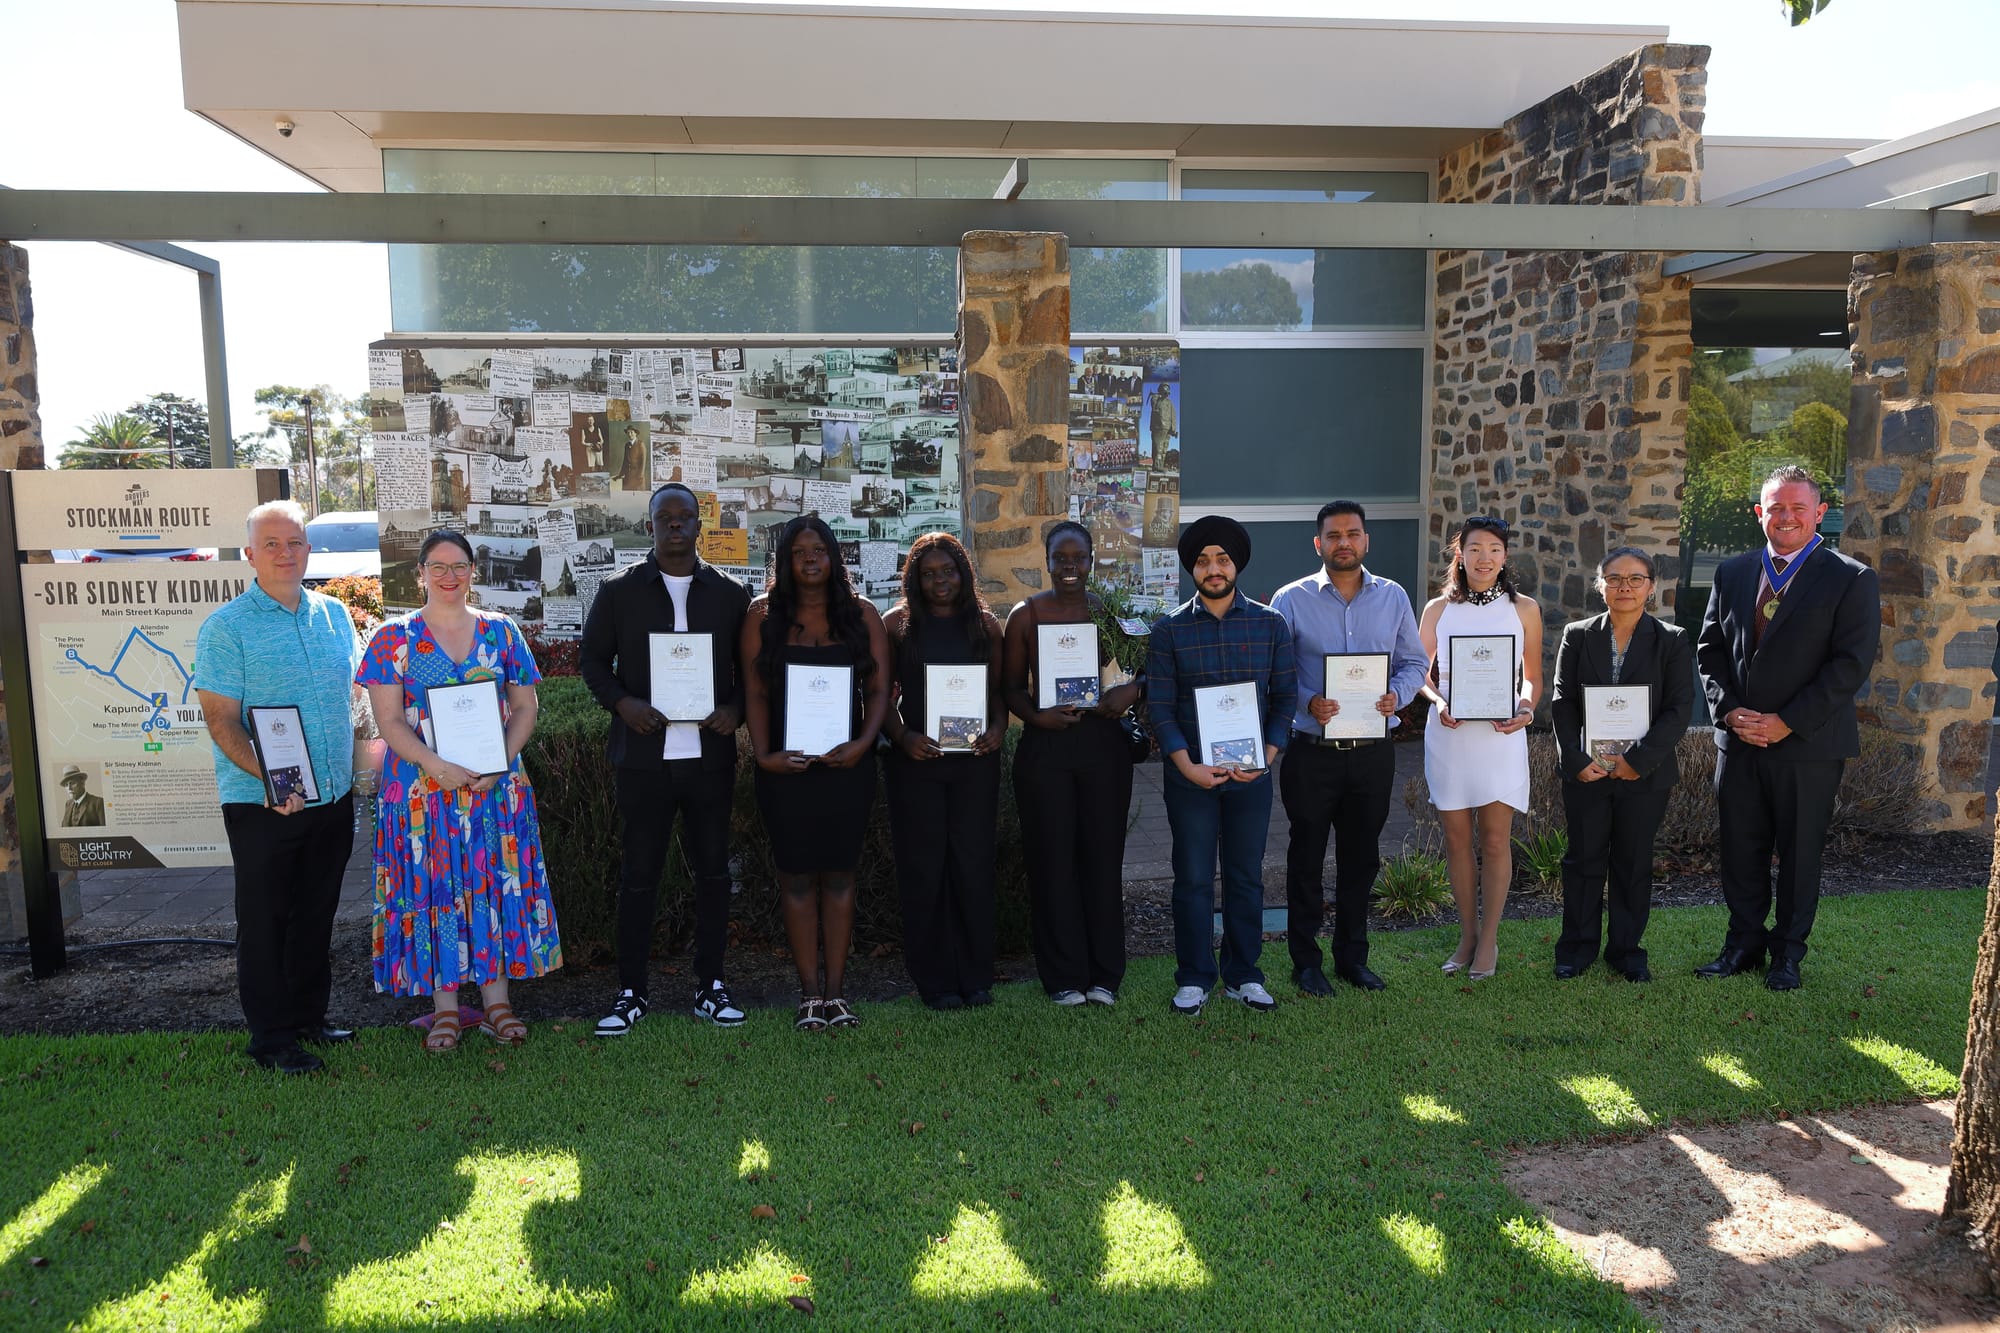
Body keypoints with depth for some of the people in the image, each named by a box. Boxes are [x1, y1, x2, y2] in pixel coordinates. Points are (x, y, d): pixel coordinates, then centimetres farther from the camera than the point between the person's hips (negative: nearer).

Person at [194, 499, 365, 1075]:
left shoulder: (334, 616, 8)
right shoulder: (226, 627, -8)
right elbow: (221, 721, -12)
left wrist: (352, 764, 10)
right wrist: (270, 778, -25)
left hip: (333, 797, 5)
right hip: (262, 804, -5)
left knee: (316, 914, 16)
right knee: (264, 920, 5)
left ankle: (309, 1016, 31)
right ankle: (271, 1038, 15)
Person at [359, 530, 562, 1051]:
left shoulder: (501, 633, 7)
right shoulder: (394, 638, 1)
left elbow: (525, 708, 6)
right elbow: (389, 721, -4)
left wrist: (499, 763, -10)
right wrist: (437, 767, -18)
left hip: (496, 786, 2)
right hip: (422, 787, -1)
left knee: (494, 885, 4)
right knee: (432, 887, 3)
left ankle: (496, 996, 14)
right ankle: (444, 1005, 14)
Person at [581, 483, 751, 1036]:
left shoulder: (729, 593, 7)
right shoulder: (619, 590, 4)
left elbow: (749, 666, 11)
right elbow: (592, 658, 7)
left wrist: (736, 709, -7)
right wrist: (622, 703, -10)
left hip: (710, 756, 1)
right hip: (644, 755, -1)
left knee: (713, 870, 8)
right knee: (638, 875, 4)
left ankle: (710, 987, 20)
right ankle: (631, 992, 16)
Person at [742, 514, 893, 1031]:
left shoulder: (862, 616, 6)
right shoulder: (763, 616, 5)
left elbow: (879, 690, 3)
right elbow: (755, 693, 1)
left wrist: (862, 744, -12)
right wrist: (764, 754, -11)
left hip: (846, 762, 1)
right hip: (787, 766, 0)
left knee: (839, 874, 5)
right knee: (797, 876, 3)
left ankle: (836, 990, 12)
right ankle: (810, 993, 11)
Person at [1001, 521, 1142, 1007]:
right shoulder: (1025, 614, 3)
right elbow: (1011, 686, 5)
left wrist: (1132, 690, -10)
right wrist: (1036, 715, -14)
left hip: (1103, 741, 1)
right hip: (1046, 744, -1)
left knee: (1103, 855, 5)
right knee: (1053, 857, 3)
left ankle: (1104, 974, 18)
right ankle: (1064, 976, 15)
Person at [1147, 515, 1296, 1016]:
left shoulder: (1271, 625, 3)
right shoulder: (1170, 630, -1)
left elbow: (1286, 696, 3)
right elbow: (1159, 705, -4)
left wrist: (1266, 757, -10)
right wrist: (1187, 766, -14)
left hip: (1252, 773, 1)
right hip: (1189, 774, -1)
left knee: (1246, 877, 10)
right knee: (1193, 879, 5)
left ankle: (1243, 975, 24)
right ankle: (1194, 979, 18)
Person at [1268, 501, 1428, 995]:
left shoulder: (1393, 597, 7)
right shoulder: (1291, 600, -2)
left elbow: (1415, 661, 10)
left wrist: (1396, 694, -10)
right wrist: (1308, 703, -20)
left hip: (1373, 750, 3)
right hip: (1312, 749, -3)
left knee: (1361, 857, 12)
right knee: (1307, 856, 6)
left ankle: (1352, 957, 27)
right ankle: (1305, 961, 18)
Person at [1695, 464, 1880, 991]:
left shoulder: (1851, 580, -5)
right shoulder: (1732, 572, 8)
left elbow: (1851, 664, -11)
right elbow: (1710, 648, 8)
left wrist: (1787, 722, -16)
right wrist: (1728, 710, -7)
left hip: (1808, 745, -3)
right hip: (1738, 740, 4)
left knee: (1799, 852, 8)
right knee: (1740, 848, 11)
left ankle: (1788, 952, 23)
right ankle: (1744, 942, 25)